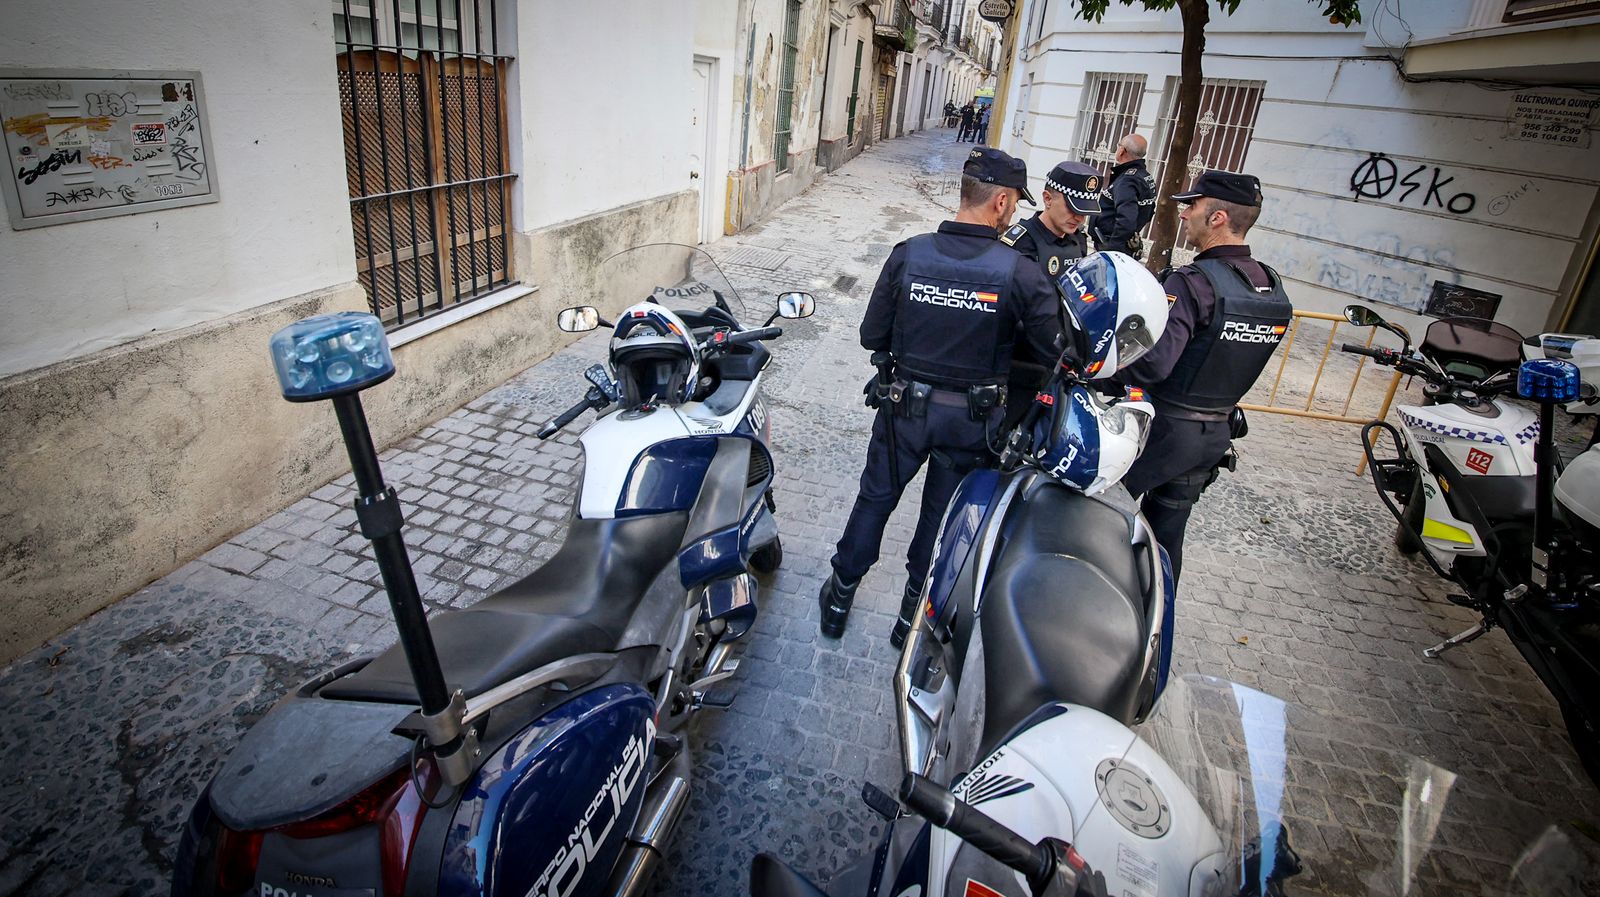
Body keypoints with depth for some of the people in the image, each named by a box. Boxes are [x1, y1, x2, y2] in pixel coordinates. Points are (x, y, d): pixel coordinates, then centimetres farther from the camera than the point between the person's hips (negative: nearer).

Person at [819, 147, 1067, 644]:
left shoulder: (908, 254, -12)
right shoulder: (1020, 273, -17)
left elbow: (871, 335, -6)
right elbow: (1060, 346, -17)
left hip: (905, 405, 1)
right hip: (972, 417, -1)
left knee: (875, 499, 19)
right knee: (942, 514, 18)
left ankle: (839, 599, 33)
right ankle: (915, 611, 35)